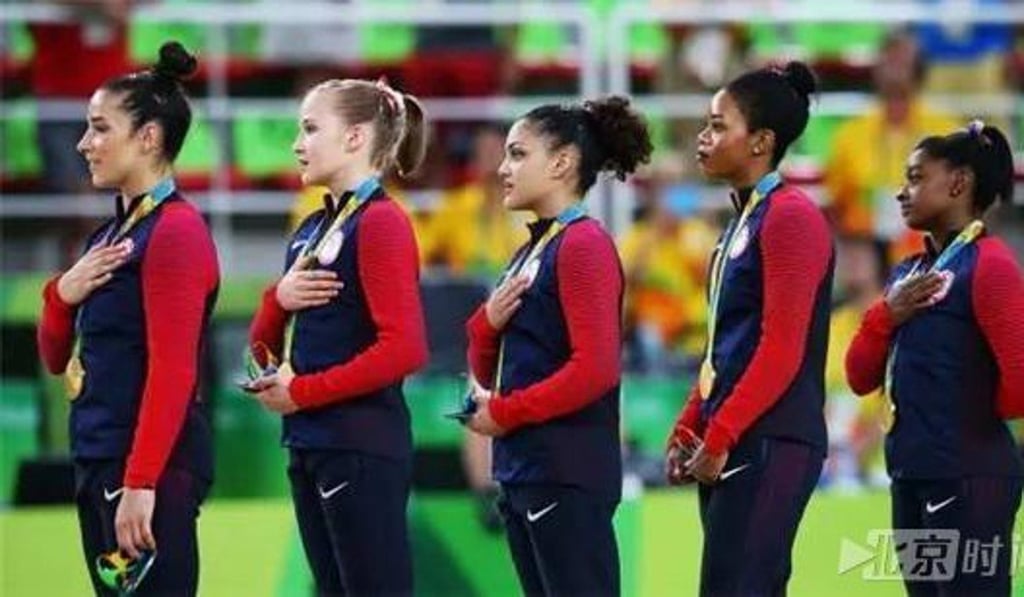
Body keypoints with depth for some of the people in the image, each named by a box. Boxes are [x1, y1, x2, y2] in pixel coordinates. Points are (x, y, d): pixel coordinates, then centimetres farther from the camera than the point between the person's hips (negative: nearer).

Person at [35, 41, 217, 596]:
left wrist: (140, 484, -23)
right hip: (98, 457, 10)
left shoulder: (176, 232, -12)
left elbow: (173, 372, -19)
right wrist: (63, 294, 0)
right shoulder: (111, 234, 15)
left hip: (153, 465, -10)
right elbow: (57, 358, 20)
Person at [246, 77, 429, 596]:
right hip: (309, 445, 9)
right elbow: (264, 344, 18)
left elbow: (404, 348, -20)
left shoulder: (380, 223, -11)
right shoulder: (311, 231, 15)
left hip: (362, 450, -9)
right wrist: (279, 300, -3)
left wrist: (304, 392, -16)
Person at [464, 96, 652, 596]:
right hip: (522, 470, 10)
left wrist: (504, 413, -14)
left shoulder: (584, 245, -11)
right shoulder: (530, 251, 17)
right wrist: (488, 322, -1)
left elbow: (595, 369, -21)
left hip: (568, 475, -10)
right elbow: (489, 371, 20)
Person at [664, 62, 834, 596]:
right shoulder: (744, 219, 18)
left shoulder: (790, 216, -11)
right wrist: (688, 429, 14)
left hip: (768, 444, -9)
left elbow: (782, 351, -17)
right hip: (727, 445, 9)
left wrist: (719, 437, -17)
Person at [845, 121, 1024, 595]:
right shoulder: (908, 273, 14)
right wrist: (886, 315, -2)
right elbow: (861, 379, 14)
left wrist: (974, 415, -2)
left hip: (969, 479, -9)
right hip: (910, 473, 9)